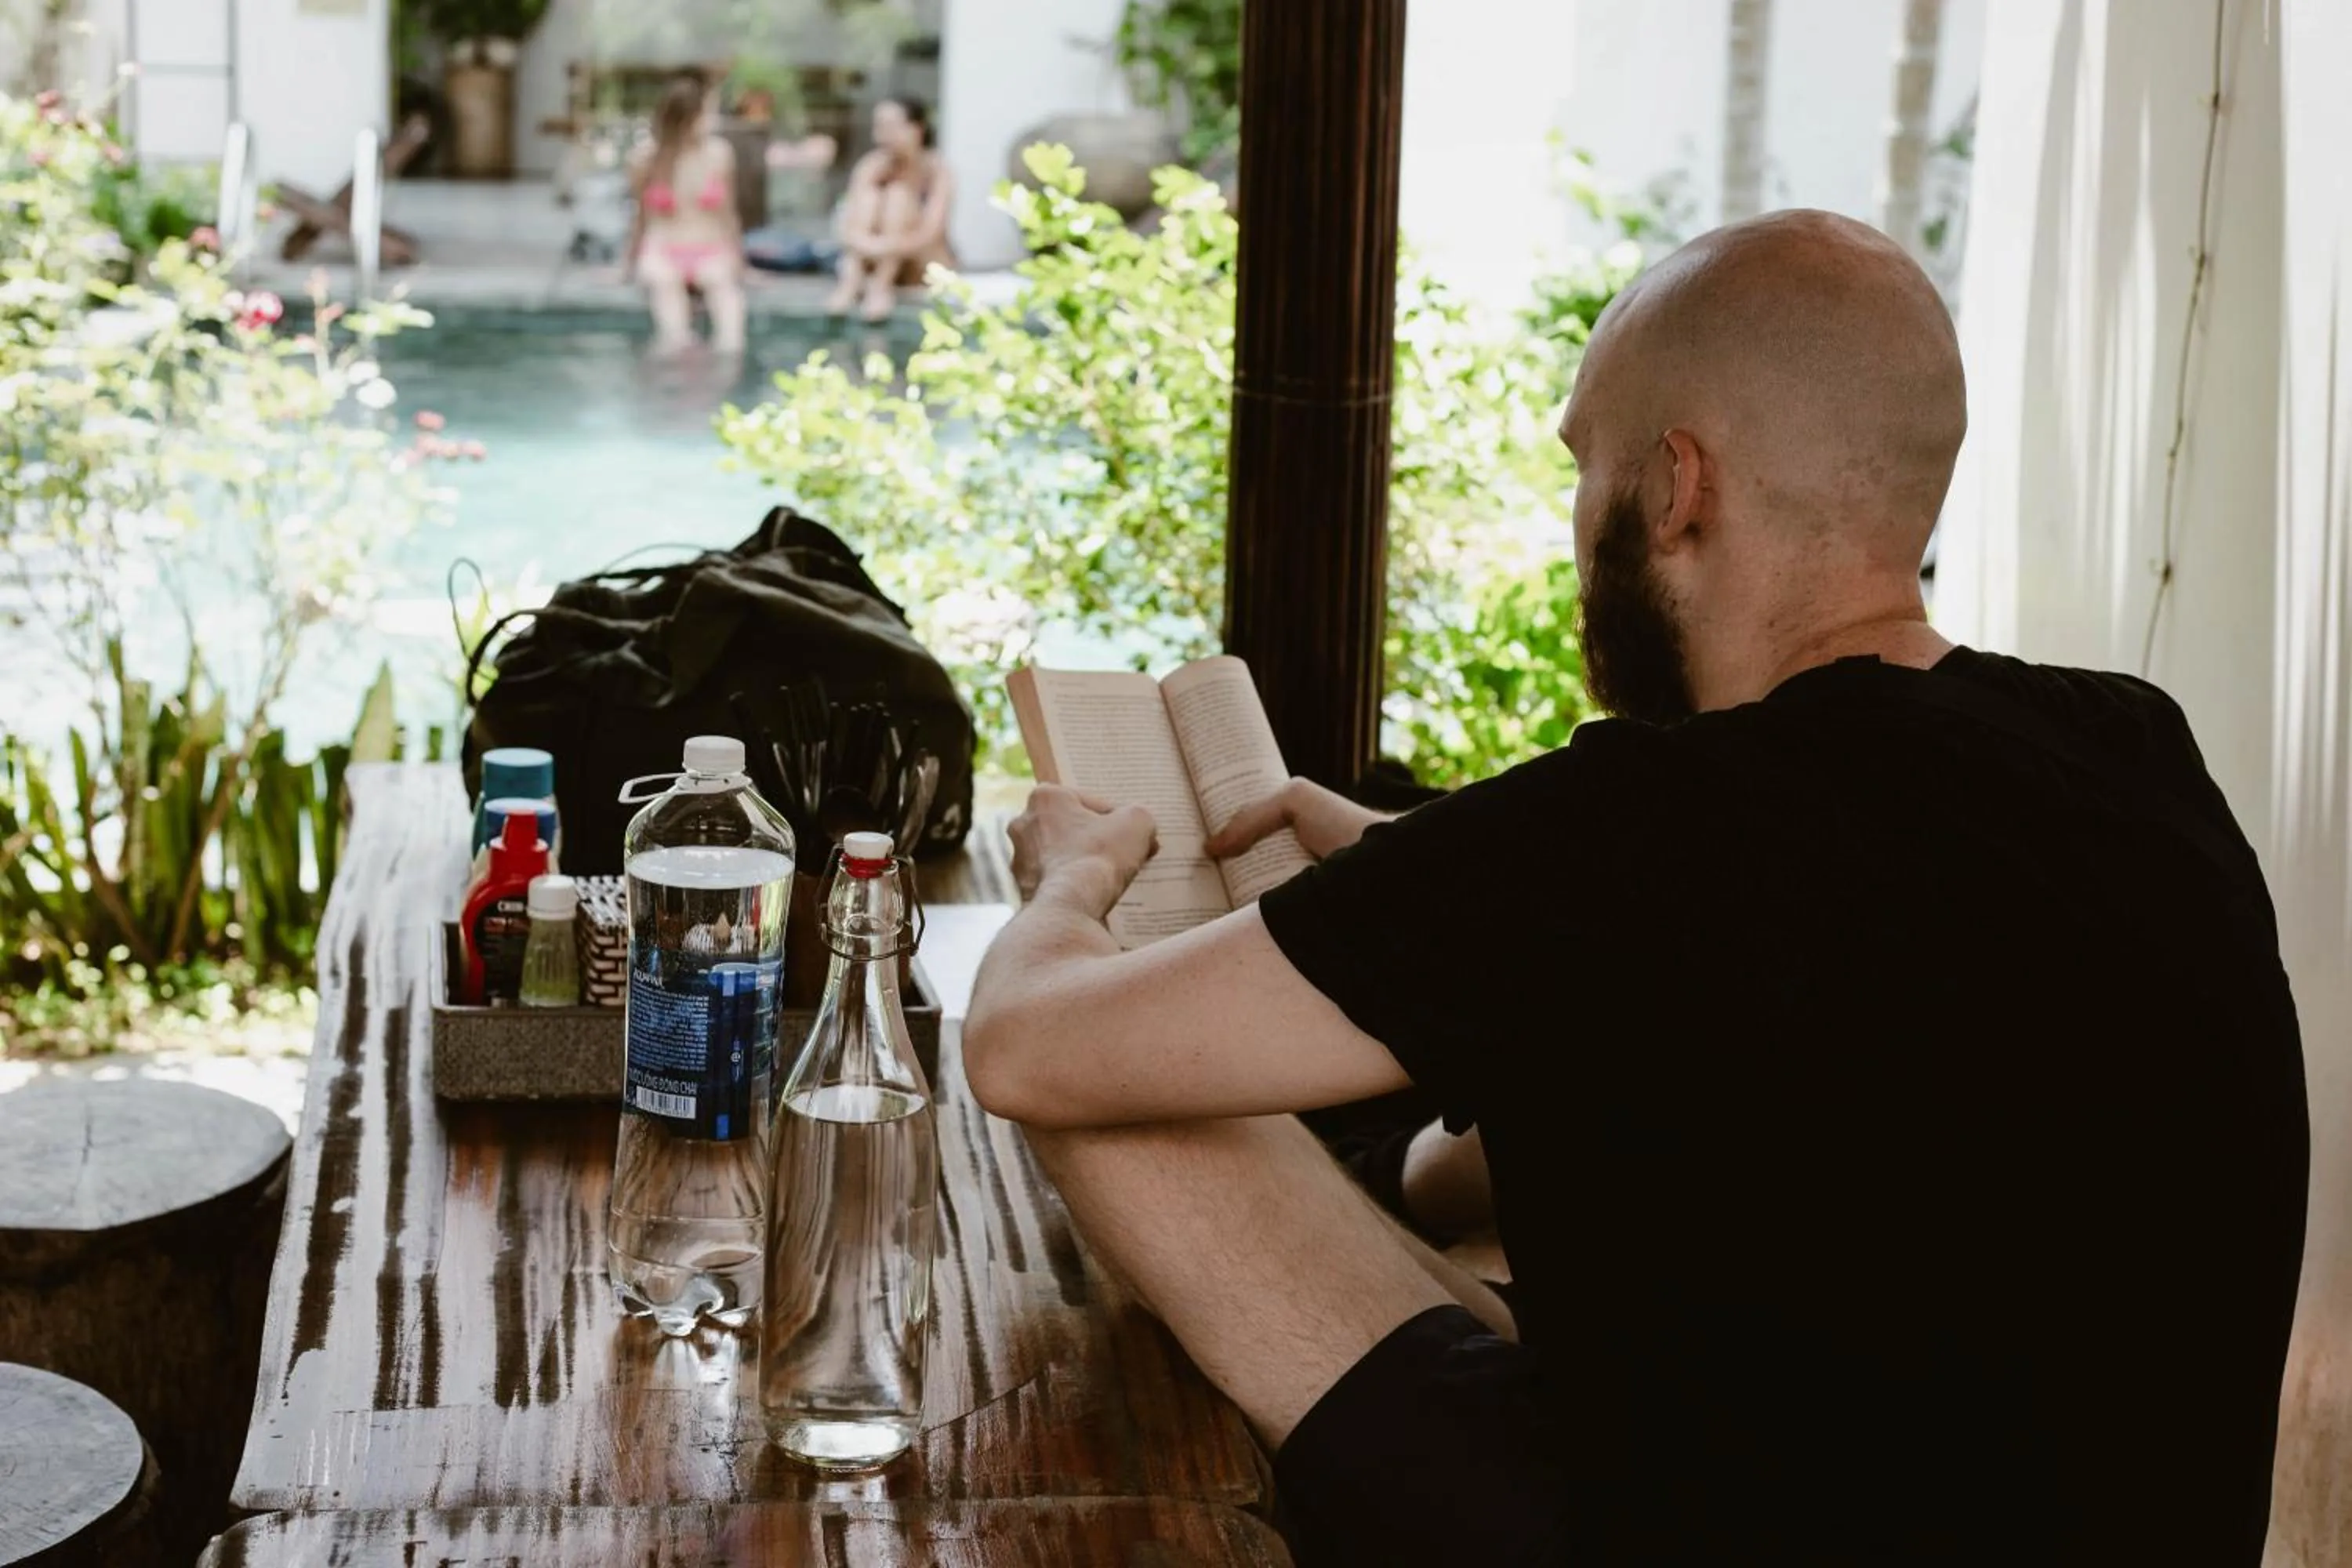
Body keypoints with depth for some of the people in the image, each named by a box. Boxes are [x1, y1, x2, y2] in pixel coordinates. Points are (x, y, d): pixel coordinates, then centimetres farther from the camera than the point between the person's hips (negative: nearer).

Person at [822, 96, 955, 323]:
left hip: (930, 268, -3)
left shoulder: (938, 173, -16)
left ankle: (881, 287, -35)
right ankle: (850, 284, -33)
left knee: (898, 193, -24)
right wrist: (869, 244, -43)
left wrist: (885, 246, -44)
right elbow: (849, 229, -21)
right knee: (869, 193, -20)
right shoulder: (871, 167, -9)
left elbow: (928, 235, -29)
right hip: (877, 261, 3)